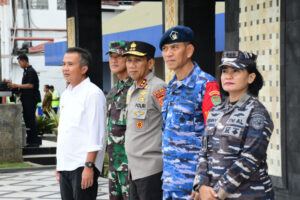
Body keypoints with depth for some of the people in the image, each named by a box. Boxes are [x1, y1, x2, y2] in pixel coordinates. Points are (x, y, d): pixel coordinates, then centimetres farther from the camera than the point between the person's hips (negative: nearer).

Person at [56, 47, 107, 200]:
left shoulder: (92, 93, -10)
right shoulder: (66, 94, 16)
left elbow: (96, 135, -15)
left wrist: (89, 166, -20)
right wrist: (59, 165, 18)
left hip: (83, 166, -8)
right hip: (65, 166, 8)